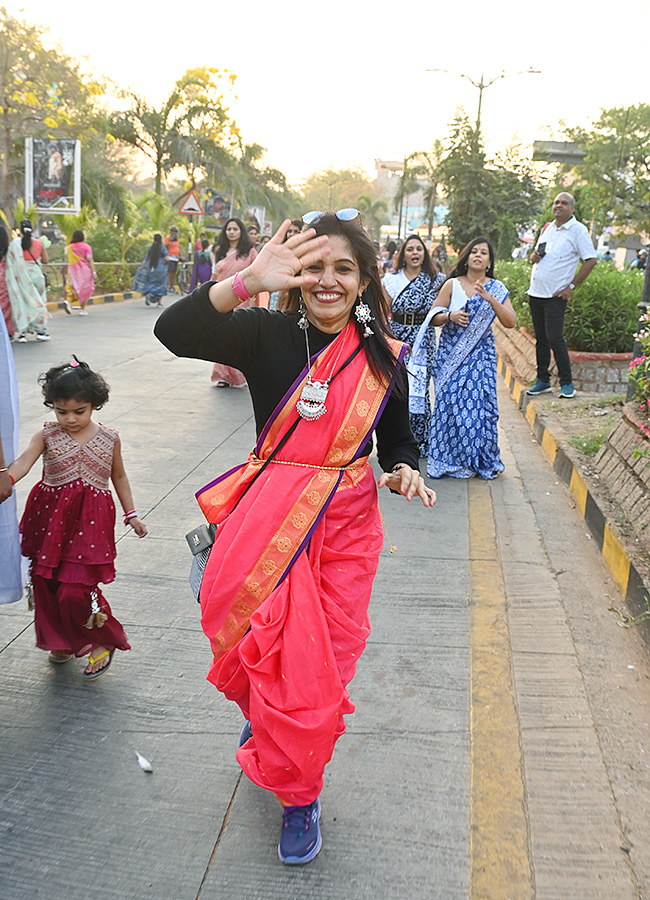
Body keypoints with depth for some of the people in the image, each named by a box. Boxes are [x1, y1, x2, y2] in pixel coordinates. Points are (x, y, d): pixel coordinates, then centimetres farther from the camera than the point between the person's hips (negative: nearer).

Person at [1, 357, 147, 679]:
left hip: (90, 520, -2)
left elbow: (118, 476, 13)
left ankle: (104, 642, 15)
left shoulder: (109, 439, 0)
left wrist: (131, 515, 14)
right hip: (51, 517, 2)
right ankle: (63, 640, 36)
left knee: (77, 589, -9)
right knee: (47, 584, 10)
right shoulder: (47, 436, -2)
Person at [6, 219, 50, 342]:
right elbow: (45, 260, 5)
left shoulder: (15, 244, -7)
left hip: (21, 278, 0)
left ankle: (22, 333, 2)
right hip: (36, 276, 0)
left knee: (21, 303, 5)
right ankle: (40, 331, 12)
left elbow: (11, 263, -7)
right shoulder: (39, 243, -5)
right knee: (38, 303, 11)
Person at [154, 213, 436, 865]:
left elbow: (397, 439, 13)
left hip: (344, 528, 1)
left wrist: (403, 471, -10)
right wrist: (248, 282, -38)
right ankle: (262, 713, 49)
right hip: (269, 520, -1)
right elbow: (174, 332, -24)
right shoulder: (267, 334, -7)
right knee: (260, 647, 9)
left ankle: (299, 796, 32)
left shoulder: (384, 356, 1)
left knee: (317, 669, 7)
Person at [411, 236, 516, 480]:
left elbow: (510, 322, -4)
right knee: (451, 401, -4)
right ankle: (450, 459, 8)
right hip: (451, 354, 0)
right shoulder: (452, 285, 4)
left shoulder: (497, 289, 7)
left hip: (481, 354, 1)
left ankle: (481, 460, 8)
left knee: (479, 402, -6)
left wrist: (490, 298, -16)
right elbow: (433, 318, 4)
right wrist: (450, 316, -17)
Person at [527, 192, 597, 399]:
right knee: (541, 338, 10)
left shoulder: (578, 230, -6)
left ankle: (567, 383, 3)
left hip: (555, 295, -6)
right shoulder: (547, 228, 14)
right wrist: (533, 255, 2)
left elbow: (591, 260, -9)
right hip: (535, 292, 6)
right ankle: (542, 381, 20)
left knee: (555, 338, -9)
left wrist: (571, 287, -12)